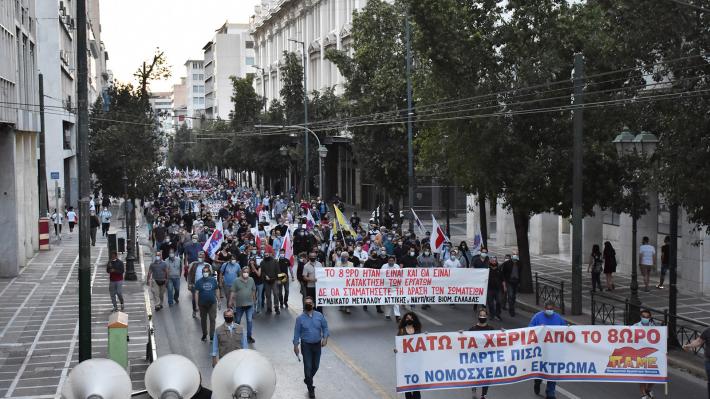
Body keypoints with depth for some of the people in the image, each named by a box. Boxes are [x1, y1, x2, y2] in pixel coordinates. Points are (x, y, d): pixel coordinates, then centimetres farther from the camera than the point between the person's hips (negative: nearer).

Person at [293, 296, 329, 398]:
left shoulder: (319, 315, -2)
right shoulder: (300, 318, -7)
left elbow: (325, 327, 4)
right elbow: (297, 332, -3)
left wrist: (325, 338, -11)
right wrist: (295, 346, -6)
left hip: (317, 344, 3)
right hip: (306, 345, -3)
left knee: (315, 366, 14)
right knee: (308, 366, -3)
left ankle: (307, 379, 43)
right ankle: (310, 389, 9)